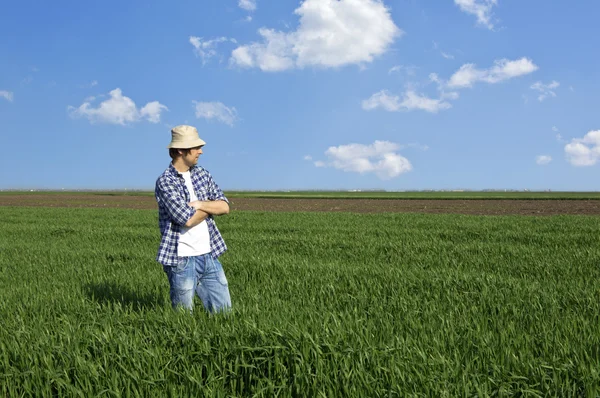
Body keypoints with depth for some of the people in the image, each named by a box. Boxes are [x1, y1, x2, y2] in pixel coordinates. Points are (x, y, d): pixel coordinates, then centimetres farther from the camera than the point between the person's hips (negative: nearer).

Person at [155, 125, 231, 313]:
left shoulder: (202, 173, 10)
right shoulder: (165, 182, -11)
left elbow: (225, 206, 3)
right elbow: (188, 219, -18)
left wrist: (199, 204, -12)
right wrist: (211, 207, -2)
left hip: (209, 255, 6)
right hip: (182, 259, -6)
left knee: (224, 312, 8)